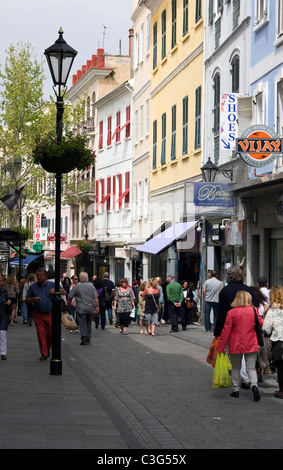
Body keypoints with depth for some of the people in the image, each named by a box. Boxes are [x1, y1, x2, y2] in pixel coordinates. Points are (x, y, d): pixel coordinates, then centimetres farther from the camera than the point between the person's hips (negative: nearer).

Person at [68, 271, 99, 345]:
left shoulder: (76, 287, -6)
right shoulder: (91, 286, 2)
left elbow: (70, 297, 0)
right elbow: (96, 297, -1)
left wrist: (68, 304, 17)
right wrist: (97, 306, 3)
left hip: (81, 309, -3)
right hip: (90, 308, 3)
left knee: (82, 323, -1)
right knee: (88, 323, 15)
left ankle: (84, 338, -14)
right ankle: (88, 339, 20)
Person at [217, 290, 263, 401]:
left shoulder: (231, 312, -8)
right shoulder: (254, 310, -4)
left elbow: (226, 330, -5)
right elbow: (261, 324, 7)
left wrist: (221, 346, 2)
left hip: (236, 345, -1)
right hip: (251, 345, 1)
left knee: (236, 368, 15)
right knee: (251, 367, 6)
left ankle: (235, 390, 17)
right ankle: (254, 385, -17)